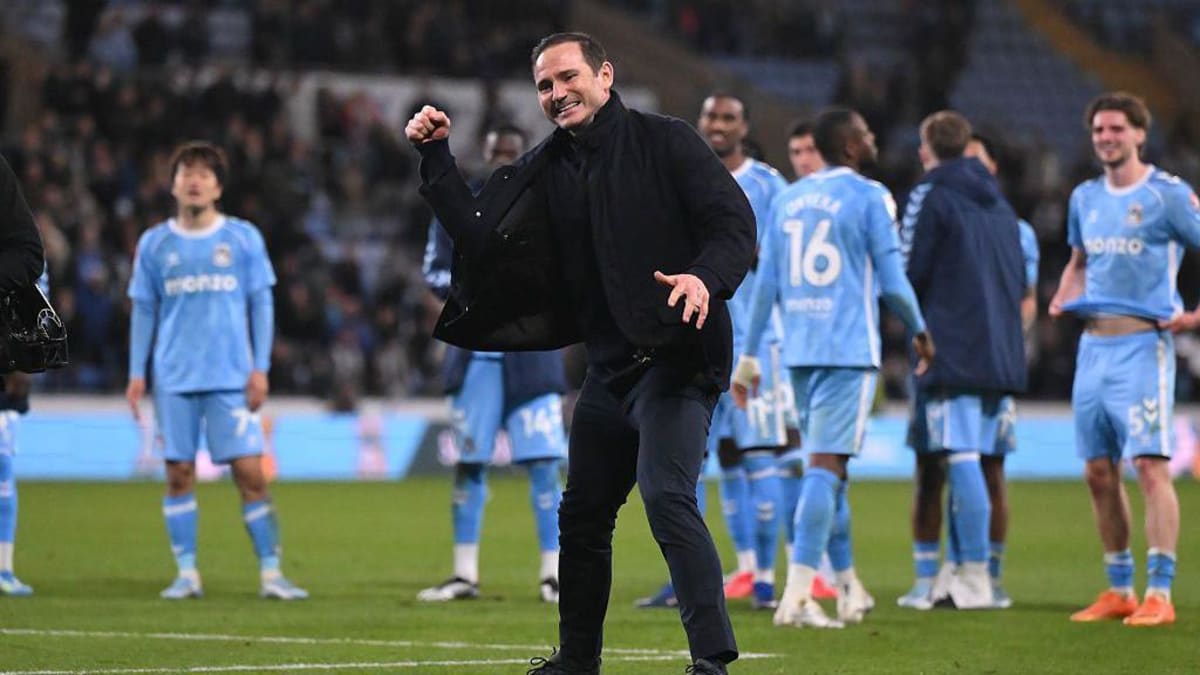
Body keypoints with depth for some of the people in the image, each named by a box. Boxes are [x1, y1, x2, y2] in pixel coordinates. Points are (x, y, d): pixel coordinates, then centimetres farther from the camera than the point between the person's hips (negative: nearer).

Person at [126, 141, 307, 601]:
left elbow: (261, 304, 6)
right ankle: (186, 574, 8)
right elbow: (144, 310, 11)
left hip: (232, 375, -1)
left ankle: (270, 573, -2)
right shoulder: (154, 244, 6)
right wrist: (137, 373, 5)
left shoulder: (243, 238, 3)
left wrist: (261, 368, -1)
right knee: (179, 473, 1)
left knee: (250, 473, -6)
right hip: (174, 378, 1)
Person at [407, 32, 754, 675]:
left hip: (678, 357, -8)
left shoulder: (663, 141, -5)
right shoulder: (544, 170, 13)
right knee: (582, 516, 16)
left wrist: (705, 276, -30)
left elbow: (735, 221, -11)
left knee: (667, 497, -24)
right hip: (609, 367, 8)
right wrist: (435, 157, 1)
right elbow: (479, 233, 7)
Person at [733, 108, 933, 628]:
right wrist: (919, 332, 13)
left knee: (828, 465, 16)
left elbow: (765, 284, 12)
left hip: (799, 351, 6)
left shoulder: (787, 200, 12)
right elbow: (892, 282, -4)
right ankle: (797, 595, -19)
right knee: (826, 465, -10)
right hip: (850, 350, -6)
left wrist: (749, 354, 15)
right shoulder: (869, 198, -5)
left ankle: (848, 589, 24)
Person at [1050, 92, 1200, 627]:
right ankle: (1118, 591, 16)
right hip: (1092, 343, 7)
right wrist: (1062, 302, 11)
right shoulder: (1084, 198, 14)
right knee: (1098, 472, 7)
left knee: (1150, 464, -13)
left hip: (1143, 343, -7)